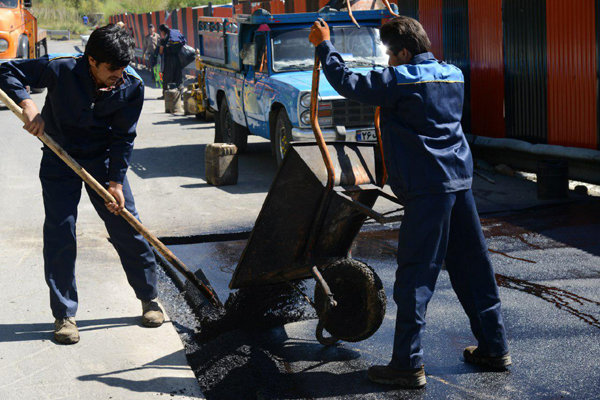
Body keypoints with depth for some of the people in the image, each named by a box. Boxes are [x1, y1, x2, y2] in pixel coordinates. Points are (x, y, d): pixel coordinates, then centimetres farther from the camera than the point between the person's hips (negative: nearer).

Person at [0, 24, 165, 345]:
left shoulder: (131, 87, -16)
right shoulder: (61, 70, -22)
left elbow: (123, 137, -10)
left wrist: (115, 181, -15)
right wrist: (26, 104, -29)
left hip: (104, 161, 1)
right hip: (59, 160, -1)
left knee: (129, 230, 1)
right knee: (59, 236, -5)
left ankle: (149, 299, 20)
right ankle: (64, 315, 5)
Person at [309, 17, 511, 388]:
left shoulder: (398, 82, -9)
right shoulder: (454, 76, 13)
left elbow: (347, 82, -4)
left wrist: (324, 44, 9)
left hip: (427, 189, -7)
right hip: (461, 180, 8)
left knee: (414, 277, -3)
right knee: (473, 268, 15)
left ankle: (409, 364, -1)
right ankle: (495, 348, 23)